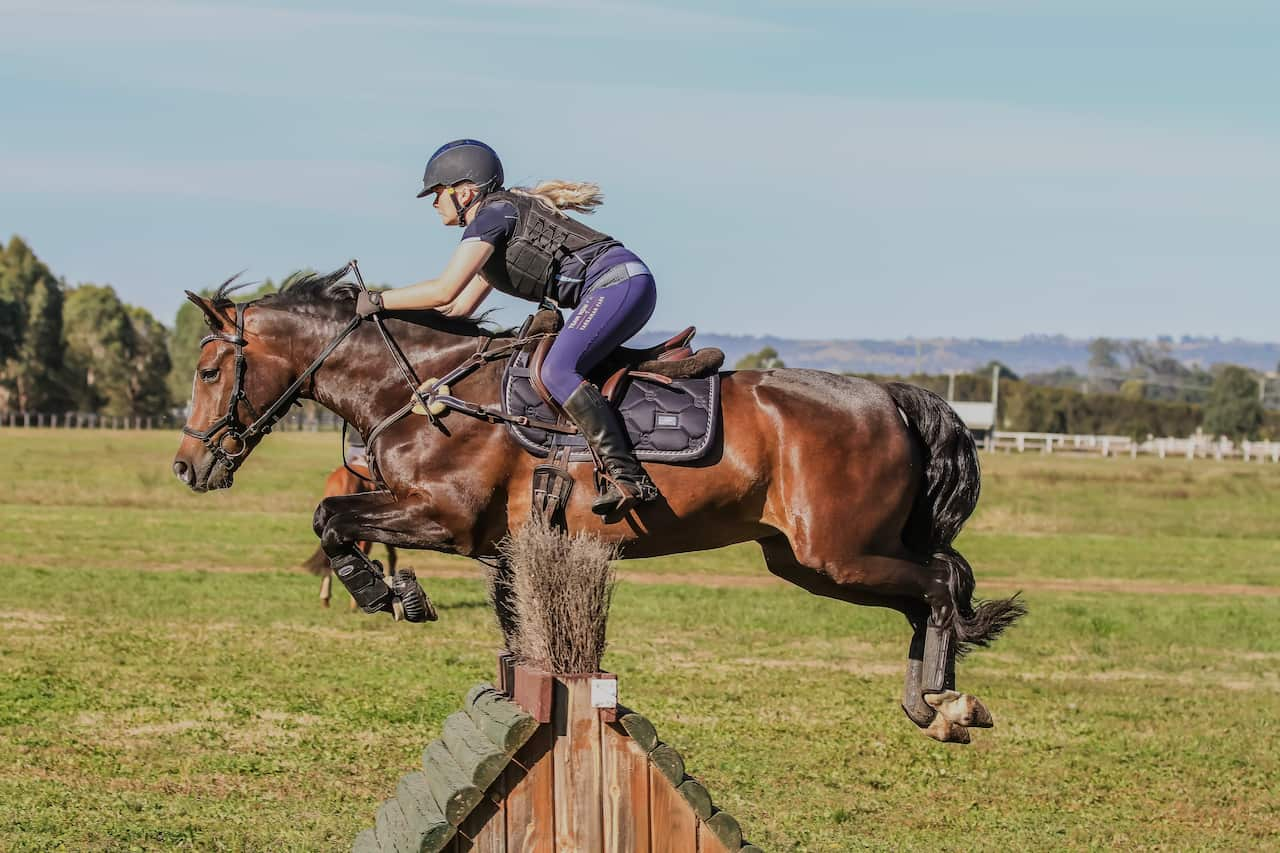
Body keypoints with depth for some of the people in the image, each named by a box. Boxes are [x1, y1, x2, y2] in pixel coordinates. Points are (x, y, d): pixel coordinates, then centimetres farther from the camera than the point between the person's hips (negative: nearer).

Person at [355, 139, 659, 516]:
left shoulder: (494, 213, -6)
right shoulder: (494, 233, 25)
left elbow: (445, 290, -14)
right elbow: (459, 307, 28)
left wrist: (378, 300, -3)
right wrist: (392, 313, 25)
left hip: (619, 283, -11)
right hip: (618, 289, 11)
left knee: (557, 372, -25)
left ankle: (627, 477, -35)